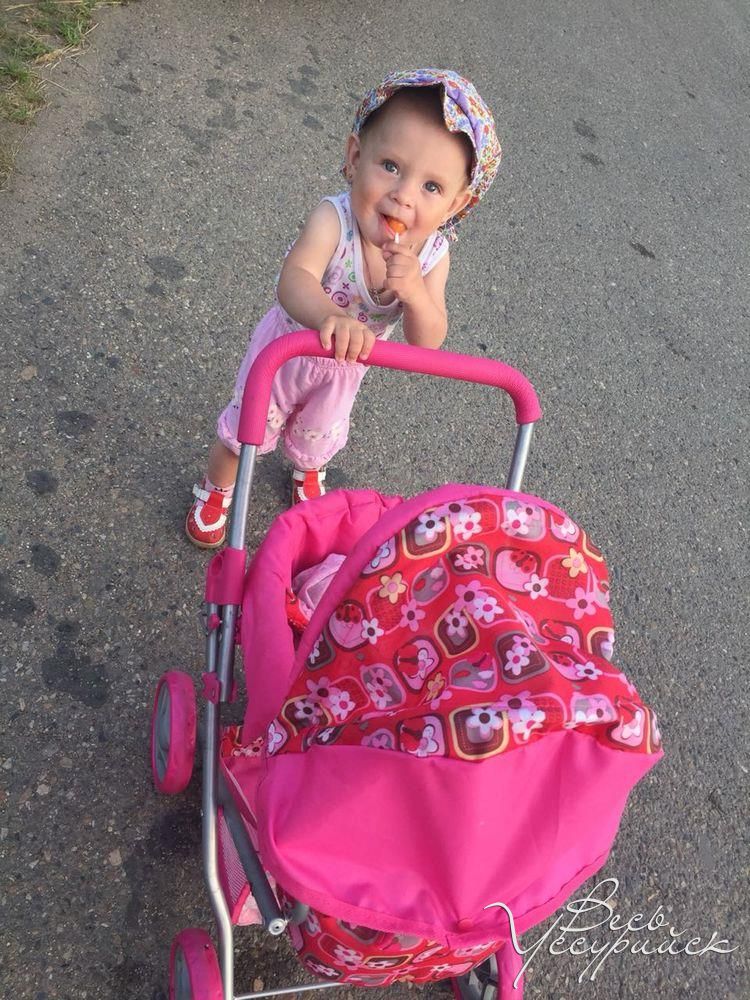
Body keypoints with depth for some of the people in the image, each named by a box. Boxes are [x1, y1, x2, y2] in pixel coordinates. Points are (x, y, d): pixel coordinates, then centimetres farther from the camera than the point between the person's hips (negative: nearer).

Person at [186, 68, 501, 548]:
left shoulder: (432, 254, -28)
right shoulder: (333, 220, -40)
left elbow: (428, 342, -28)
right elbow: (294, 280, -56)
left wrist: (413, 291, -48)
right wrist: (328, 316, -78)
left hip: (345, 364, 3)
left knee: (319, 435, 30)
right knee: (246, 428, 18)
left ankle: (307, 473, 66)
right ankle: (217, 489, 50)